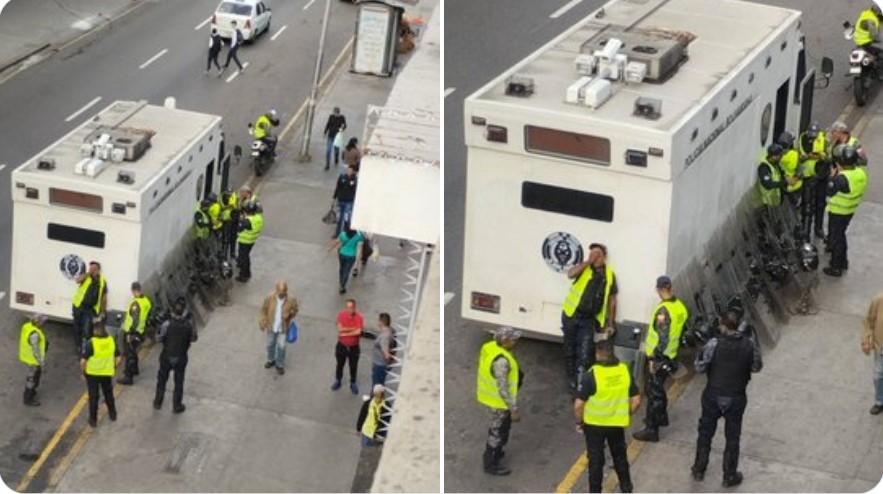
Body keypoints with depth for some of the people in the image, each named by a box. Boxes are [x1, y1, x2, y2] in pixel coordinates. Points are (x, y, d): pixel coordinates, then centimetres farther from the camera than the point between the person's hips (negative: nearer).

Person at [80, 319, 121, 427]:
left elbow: (83, 361, -21)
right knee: (108, 394, 26)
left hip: (92, 374, -3)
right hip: (107, 374, 3)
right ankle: (112, 413, 44)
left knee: (93, 397, 14)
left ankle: (93, 419, 24)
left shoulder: (90, 343, -23)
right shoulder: (112, 341, -11)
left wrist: (83, 372, -3)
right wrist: (113, 368, 13)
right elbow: (118, 358, -3)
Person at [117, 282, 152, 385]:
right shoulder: (146, 301, 5)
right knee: (133, 352, 27)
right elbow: (147, 316, 15)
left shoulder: (136, 303, -23)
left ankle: (128, 377, -2)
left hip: (131, 332, -9)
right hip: (140, 331, 9)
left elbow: (135, 319, -27)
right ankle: (134, 370, 44)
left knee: (129, 354, -4)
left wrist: (130, 333, -23)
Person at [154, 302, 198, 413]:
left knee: (162, 380, 19)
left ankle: (158, 403, 32)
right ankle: (177, 406, 24)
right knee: (179, 382, 15)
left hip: (167, 357, -1)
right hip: (181, 358, 1)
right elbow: (194, 338, -2)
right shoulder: (188, 325, -16)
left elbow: (159, 338, -14)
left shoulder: (167, 324, -22)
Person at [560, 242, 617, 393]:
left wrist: (610, 324, 7)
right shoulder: (584, 269, -3)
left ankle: (579, 383, -10)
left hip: (589, 319, 0)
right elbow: (570, 274, -27)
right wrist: (588, 261, -22)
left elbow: (612, 300, 9)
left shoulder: (609, 275, 3)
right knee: (570, 350, 10)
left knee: (584, 354, -12)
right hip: (572, 315, 0)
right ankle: (571, 381, 25)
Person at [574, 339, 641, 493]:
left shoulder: (591, 375, -22)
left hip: (594, 425, -4)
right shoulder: (625, 371, -10)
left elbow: (578, 405, -21)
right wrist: (626, 415, 13)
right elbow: (636, 401, -3)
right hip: (617, 424, 4)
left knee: (596, 460, 13)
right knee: (620, 455, 25)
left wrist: (579, 423, -3)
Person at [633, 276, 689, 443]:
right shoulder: (680, 306, 2)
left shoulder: (663, 310, -24)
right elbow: (682, 330, 11)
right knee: (658, 389, 26)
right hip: (671, 355, 9)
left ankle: (652, 430, 1)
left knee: (654, 392, -2)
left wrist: (654, 359, -20)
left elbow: (663, 338, -26)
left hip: (660, 358, -9)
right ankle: (661, 417, 43)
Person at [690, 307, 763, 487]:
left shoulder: (714, 344, -23)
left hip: (713, 396, -1)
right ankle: (730, 476, 28)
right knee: (732, 437, 17)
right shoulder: (749, 344, -17)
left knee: (705, 432, 20)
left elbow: (700, 367, -14)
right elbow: (756, 367, -1)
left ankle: (699, 469, 34)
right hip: (736, 398, 1)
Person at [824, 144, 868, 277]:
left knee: (835, 238, 10)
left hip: (837, 213, -8)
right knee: (841, 235, 28)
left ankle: (836, 268, 23)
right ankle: (843, 261, 43)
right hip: (850, 211, 8)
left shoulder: (841, 178, -34)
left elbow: (830, 192, -21)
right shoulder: (861, 173, -8)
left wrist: (833, 176, -13)